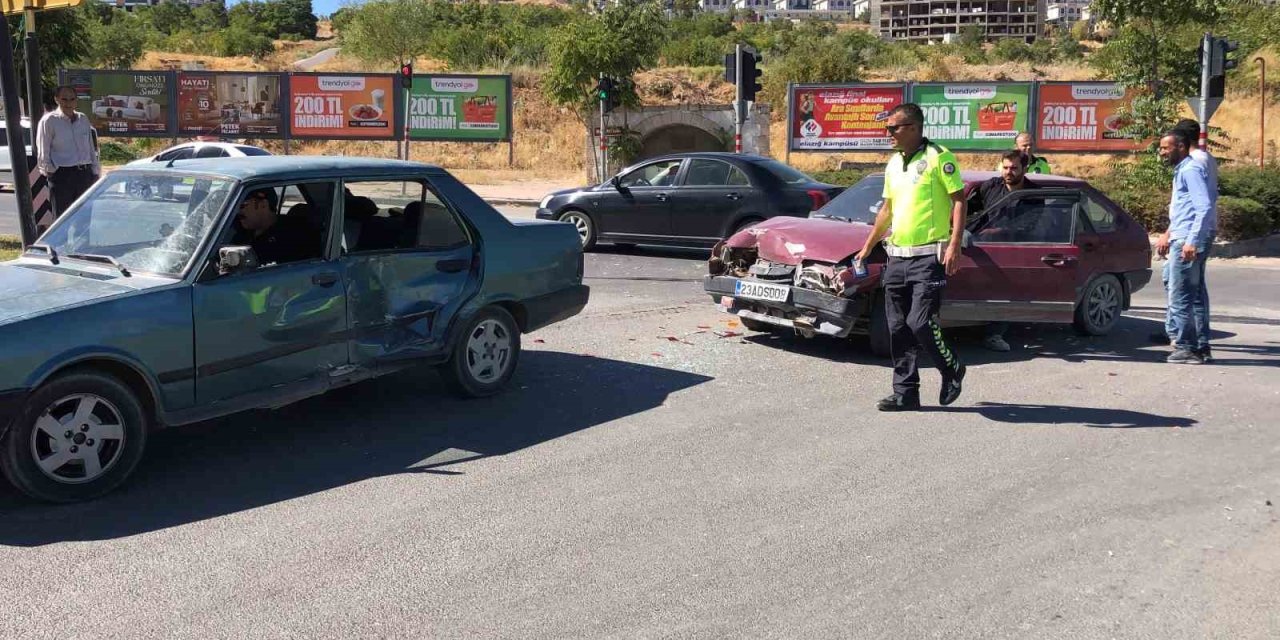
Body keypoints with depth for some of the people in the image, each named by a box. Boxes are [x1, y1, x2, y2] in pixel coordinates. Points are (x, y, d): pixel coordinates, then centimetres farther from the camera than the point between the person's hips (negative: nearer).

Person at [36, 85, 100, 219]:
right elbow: (43, 151, -2)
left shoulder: (83, 119, 13)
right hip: (62, 174, -5)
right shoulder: (49, 120, -2)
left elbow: (91, 147, 16)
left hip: (85, 173, 5)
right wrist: (49, 170, -10)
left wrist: (96, 171, 13)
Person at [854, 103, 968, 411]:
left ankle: (952, 370, 15)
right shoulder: (894, 163, 16)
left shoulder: (939, 158, -6)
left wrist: (954, 245, -18)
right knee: (898, 328, 6)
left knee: (920, 323, -12)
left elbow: (959, 201, -9)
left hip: (928, 256, -7)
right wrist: (868, 246, 25)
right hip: (897, 256, 7)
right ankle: (905, 393, 14)